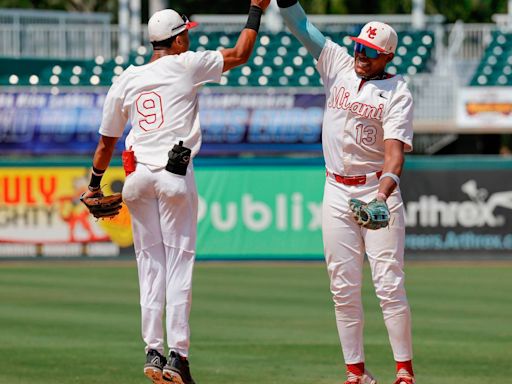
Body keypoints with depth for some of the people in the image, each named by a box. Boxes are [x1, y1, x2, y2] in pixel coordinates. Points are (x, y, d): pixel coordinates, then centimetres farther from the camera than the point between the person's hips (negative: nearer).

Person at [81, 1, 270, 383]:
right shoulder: (185, 65, -2)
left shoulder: (126, 80, 10)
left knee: (150, 263, 8)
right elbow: (240, 54, 4)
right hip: (175, 177, -4)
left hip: (137, 178, 4)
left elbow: (106, 141, 15)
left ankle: (153, 352, 3)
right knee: (179, 262, -2)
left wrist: (95, 184, 26)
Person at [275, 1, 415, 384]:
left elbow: (395, 150, -19)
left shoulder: (397, 92, -8)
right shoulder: (338, 64, 5)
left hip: (378, 190, -4)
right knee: (344, 287, 3)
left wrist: (383, 194, -35)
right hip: (337, 191, 4)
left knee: (389, 283, -8)